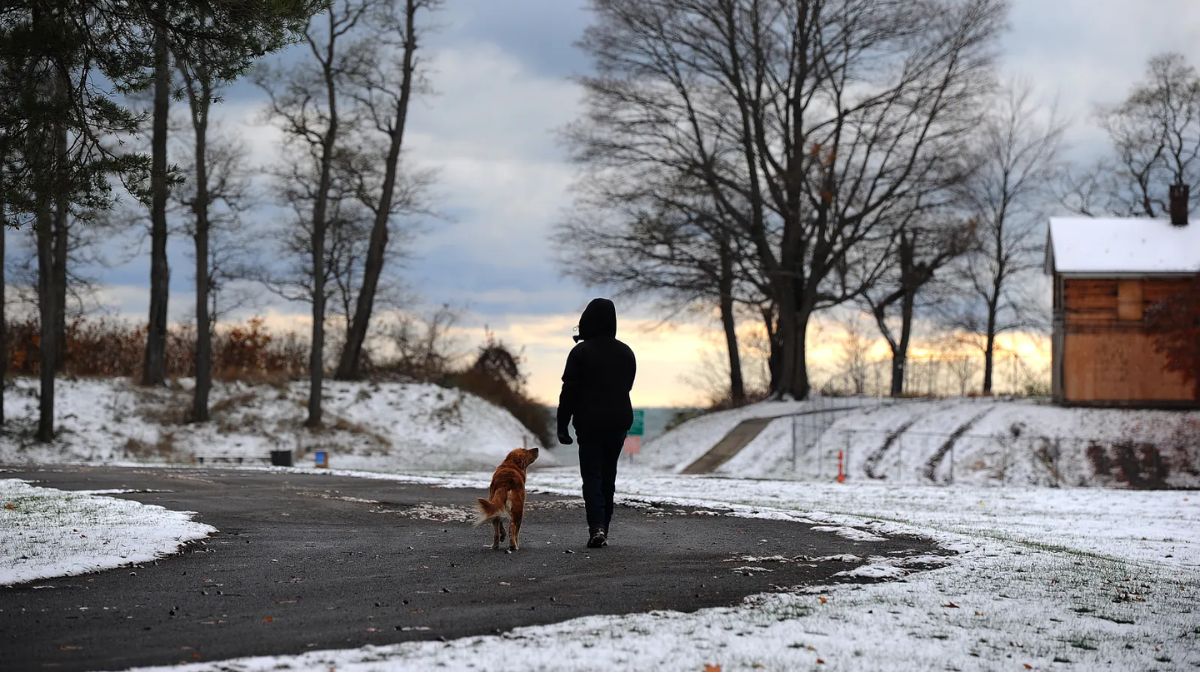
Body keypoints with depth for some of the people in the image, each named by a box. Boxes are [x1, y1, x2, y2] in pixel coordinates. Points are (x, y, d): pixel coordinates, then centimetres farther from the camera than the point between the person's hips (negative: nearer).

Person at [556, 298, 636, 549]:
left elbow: (569, 391, -11)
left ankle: (596, 527, -19)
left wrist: (562, 425, -7)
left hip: (589, 423, -4)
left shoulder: (580, 352, -11)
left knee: (592, 476, -2)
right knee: (608, 476, 13)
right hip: (618, 422, 4)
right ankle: (602, 531, 15)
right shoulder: (625, 352, 5)